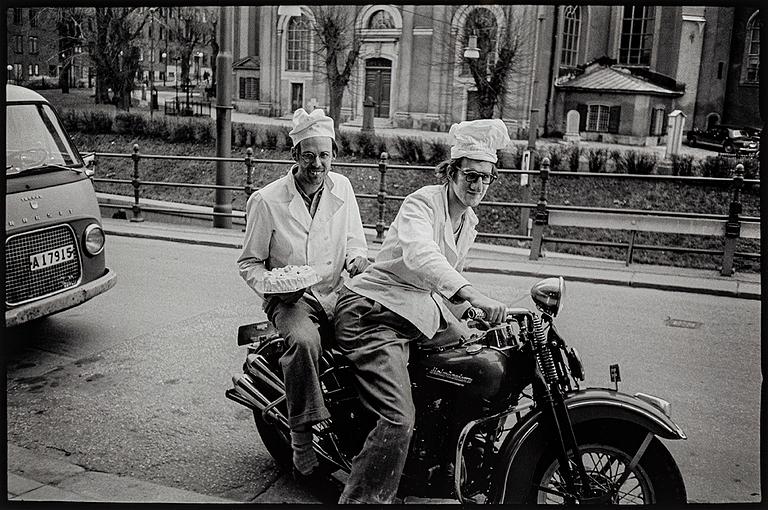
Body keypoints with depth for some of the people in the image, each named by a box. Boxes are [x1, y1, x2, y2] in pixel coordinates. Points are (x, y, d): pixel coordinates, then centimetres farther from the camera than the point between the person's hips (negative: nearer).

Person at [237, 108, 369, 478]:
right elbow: (249, 262, 3)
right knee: (304, 340, -36)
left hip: (338, 293, 4)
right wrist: (273, 288, -16)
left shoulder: (342, 188, 9)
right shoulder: (266, 200, -4)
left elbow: (355, 239, 19)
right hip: (290, 299, -4)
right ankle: (302, 437, -23)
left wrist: (356, 256, -5)